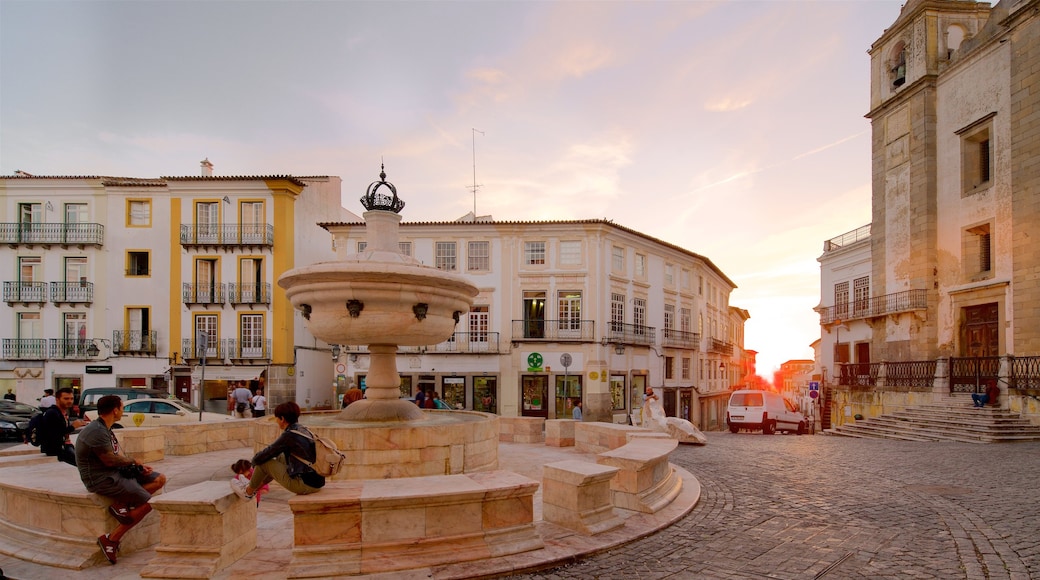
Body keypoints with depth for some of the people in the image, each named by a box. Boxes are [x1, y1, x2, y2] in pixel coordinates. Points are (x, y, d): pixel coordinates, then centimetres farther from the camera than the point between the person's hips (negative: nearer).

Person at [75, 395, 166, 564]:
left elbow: (119, 457, 13)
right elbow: (110, 460, -22)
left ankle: (122, 505, -13)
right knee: (148, 503, -14)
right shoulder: (96, 431, -19)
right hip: (101, 479, -10)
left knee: (159, 479, 0)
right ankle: (111, 539, -7)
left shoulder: (105, 429, 14)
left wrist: (139, 467, -3)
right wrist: (133, 461, -4)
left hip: (115, 472, 10)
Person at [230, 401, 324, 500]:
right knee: (280, 458, 26)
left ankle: (248, 492, 31)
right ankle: (254, 486, 43)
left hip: (305, 484, -8)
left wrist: (254, 461, 15)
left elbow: (267, 453, -6)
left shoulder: (289, 435, -14)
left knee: (264, 462, 6)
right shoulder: (302, 429, 10)